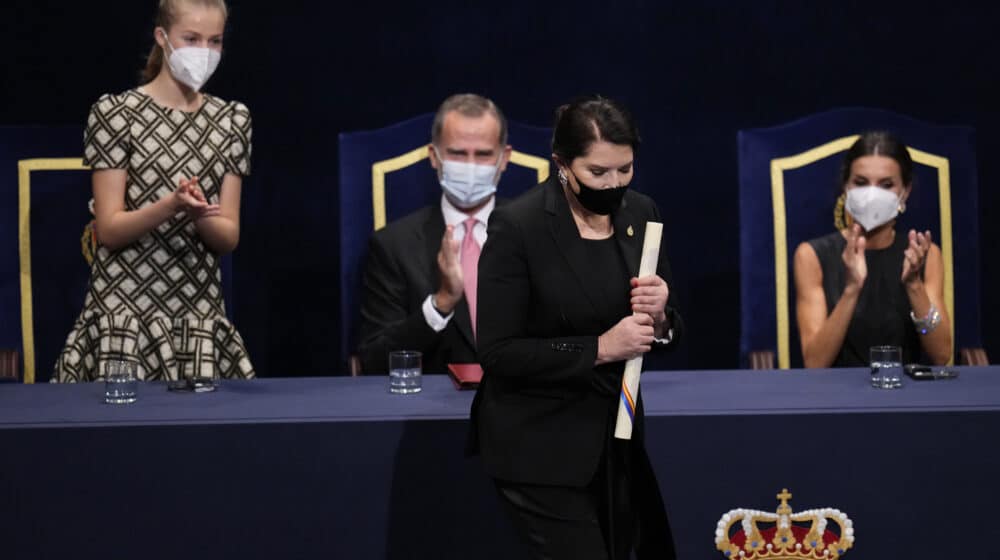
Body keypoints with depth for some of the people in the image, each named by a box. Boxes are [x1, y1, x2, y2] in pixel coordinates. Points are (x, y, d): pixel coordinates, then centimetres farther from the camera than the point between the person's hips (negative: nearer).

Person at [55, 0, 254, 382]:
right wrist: (172, 205, -24)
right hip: (125, 312, -3)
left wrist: (199, 214, -18)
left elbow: (229, 237, 4)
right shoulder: (115, 112, -3)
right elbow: (108, 229, -7)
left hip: (200, 314, 3)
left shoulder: (232, 119, 9)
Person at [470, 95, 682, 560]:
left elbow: (671, 333, 11)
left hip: (618, 435, 6)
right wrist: (598, 348, -22)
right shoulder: (517, 227, -14)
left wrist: (659, 317, -12)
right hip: (540, 446, -6)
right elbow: (498, 353, -16)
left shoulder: (640, 213, 3)